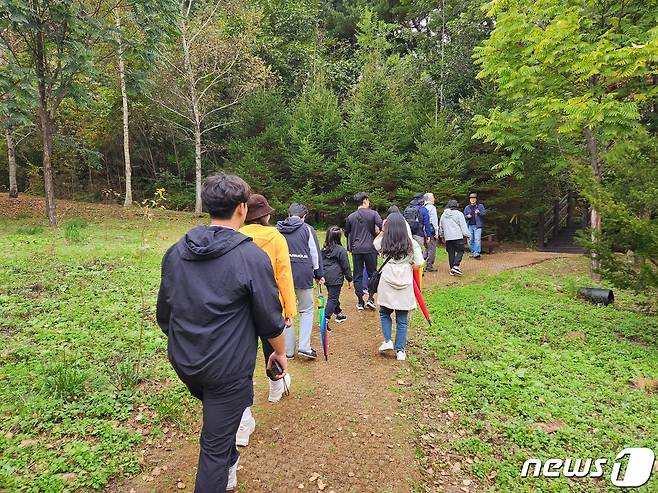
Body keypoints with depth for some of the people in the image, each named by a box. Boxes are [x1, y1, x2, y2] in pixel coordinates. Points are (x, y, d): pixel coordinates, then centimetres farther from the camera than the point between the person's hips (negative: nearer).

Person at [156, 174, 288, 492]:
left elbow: (163, 313, 8)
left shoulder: (176, 251, -2)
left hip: (183, 362, 6)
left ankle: (229, 466, 53)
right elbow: (270, 318, -12)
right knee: (216, 446, 11)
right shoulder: (252, 257, -19)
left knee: (216, 411, 33)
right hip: (228, 368, -6)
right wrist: (280, 352, 6)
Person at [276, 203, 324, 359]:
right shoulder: (307, 229, -1)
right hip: (303, 276, -3)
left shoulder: (278, 230, 7)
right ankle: (304, 346, 2)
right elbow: (315, 253, 0)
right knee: (307, 310, 11)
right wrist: (319, 274, 8)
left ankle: (288, 350, 16)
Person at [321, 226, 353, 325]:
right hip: (335, 278, -7)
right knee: (332, 298, -2)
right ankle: (325, 319, -10)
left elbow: (320, 262, 15)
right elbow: (346, 266, -6)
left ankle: (339, 313, 38)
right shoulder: (341, 250, -11)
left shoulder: (324, 249, 7)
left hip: (326, 277, 7)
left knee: (333, 296, 22)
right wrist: (349, 279, 3)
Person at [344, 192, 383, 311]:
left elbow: (346, 233, 14)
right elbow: (382, 226, -14)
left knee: (358, 275, 8)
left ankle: (360, 302, 11)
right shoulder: (373, 214, -4)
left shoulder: (351, 217, 5)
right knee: (372, 274, 12)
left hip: (356, 249, 2)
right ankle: (371, 298, 5)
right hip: (370, 248, -2)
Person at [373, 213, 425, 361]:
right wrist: (407, 267, 11)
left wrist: (383, 230, 17)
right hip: (405, 285, 0)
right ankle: (400, 350, 15)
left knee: (384, 313, 22)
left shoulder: (383, 242, 0)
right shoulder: (411, 243, -3)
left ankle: (387, 341, 12)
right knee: (402, 319, 9)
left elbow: (375, 242, 24)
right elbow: (419, 264, -6)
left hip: (387, 285, 0)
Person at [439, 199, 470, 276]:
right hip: (458, 237, -5)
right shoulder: (459, 214, -4)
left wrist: (442, 235, 34)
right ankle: (456, 266, -17)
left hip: (448, 238, 5)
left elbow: (440, 227, 22)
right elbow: (463, 226, -5)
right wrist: (467, 235, 3)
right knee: (460, 251, 0)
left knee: (451, 253, 8)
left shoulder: (443, 215, 13)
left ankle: (452, 269, 7)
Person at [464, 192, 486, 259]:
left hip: (477, 225, -3)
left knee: (477, 239, -13)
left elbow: (484, 213, 0)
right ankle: (472, 252, 17)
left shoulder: (480, 206, 9)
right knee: (470, 240, 4)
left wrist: (479, 213, -21)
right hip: (470, 226, 3)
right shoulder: (467, 208, 16)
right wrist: (467, 217, -5)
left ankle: (477, 253, -17)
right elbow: (464, 216, 17)